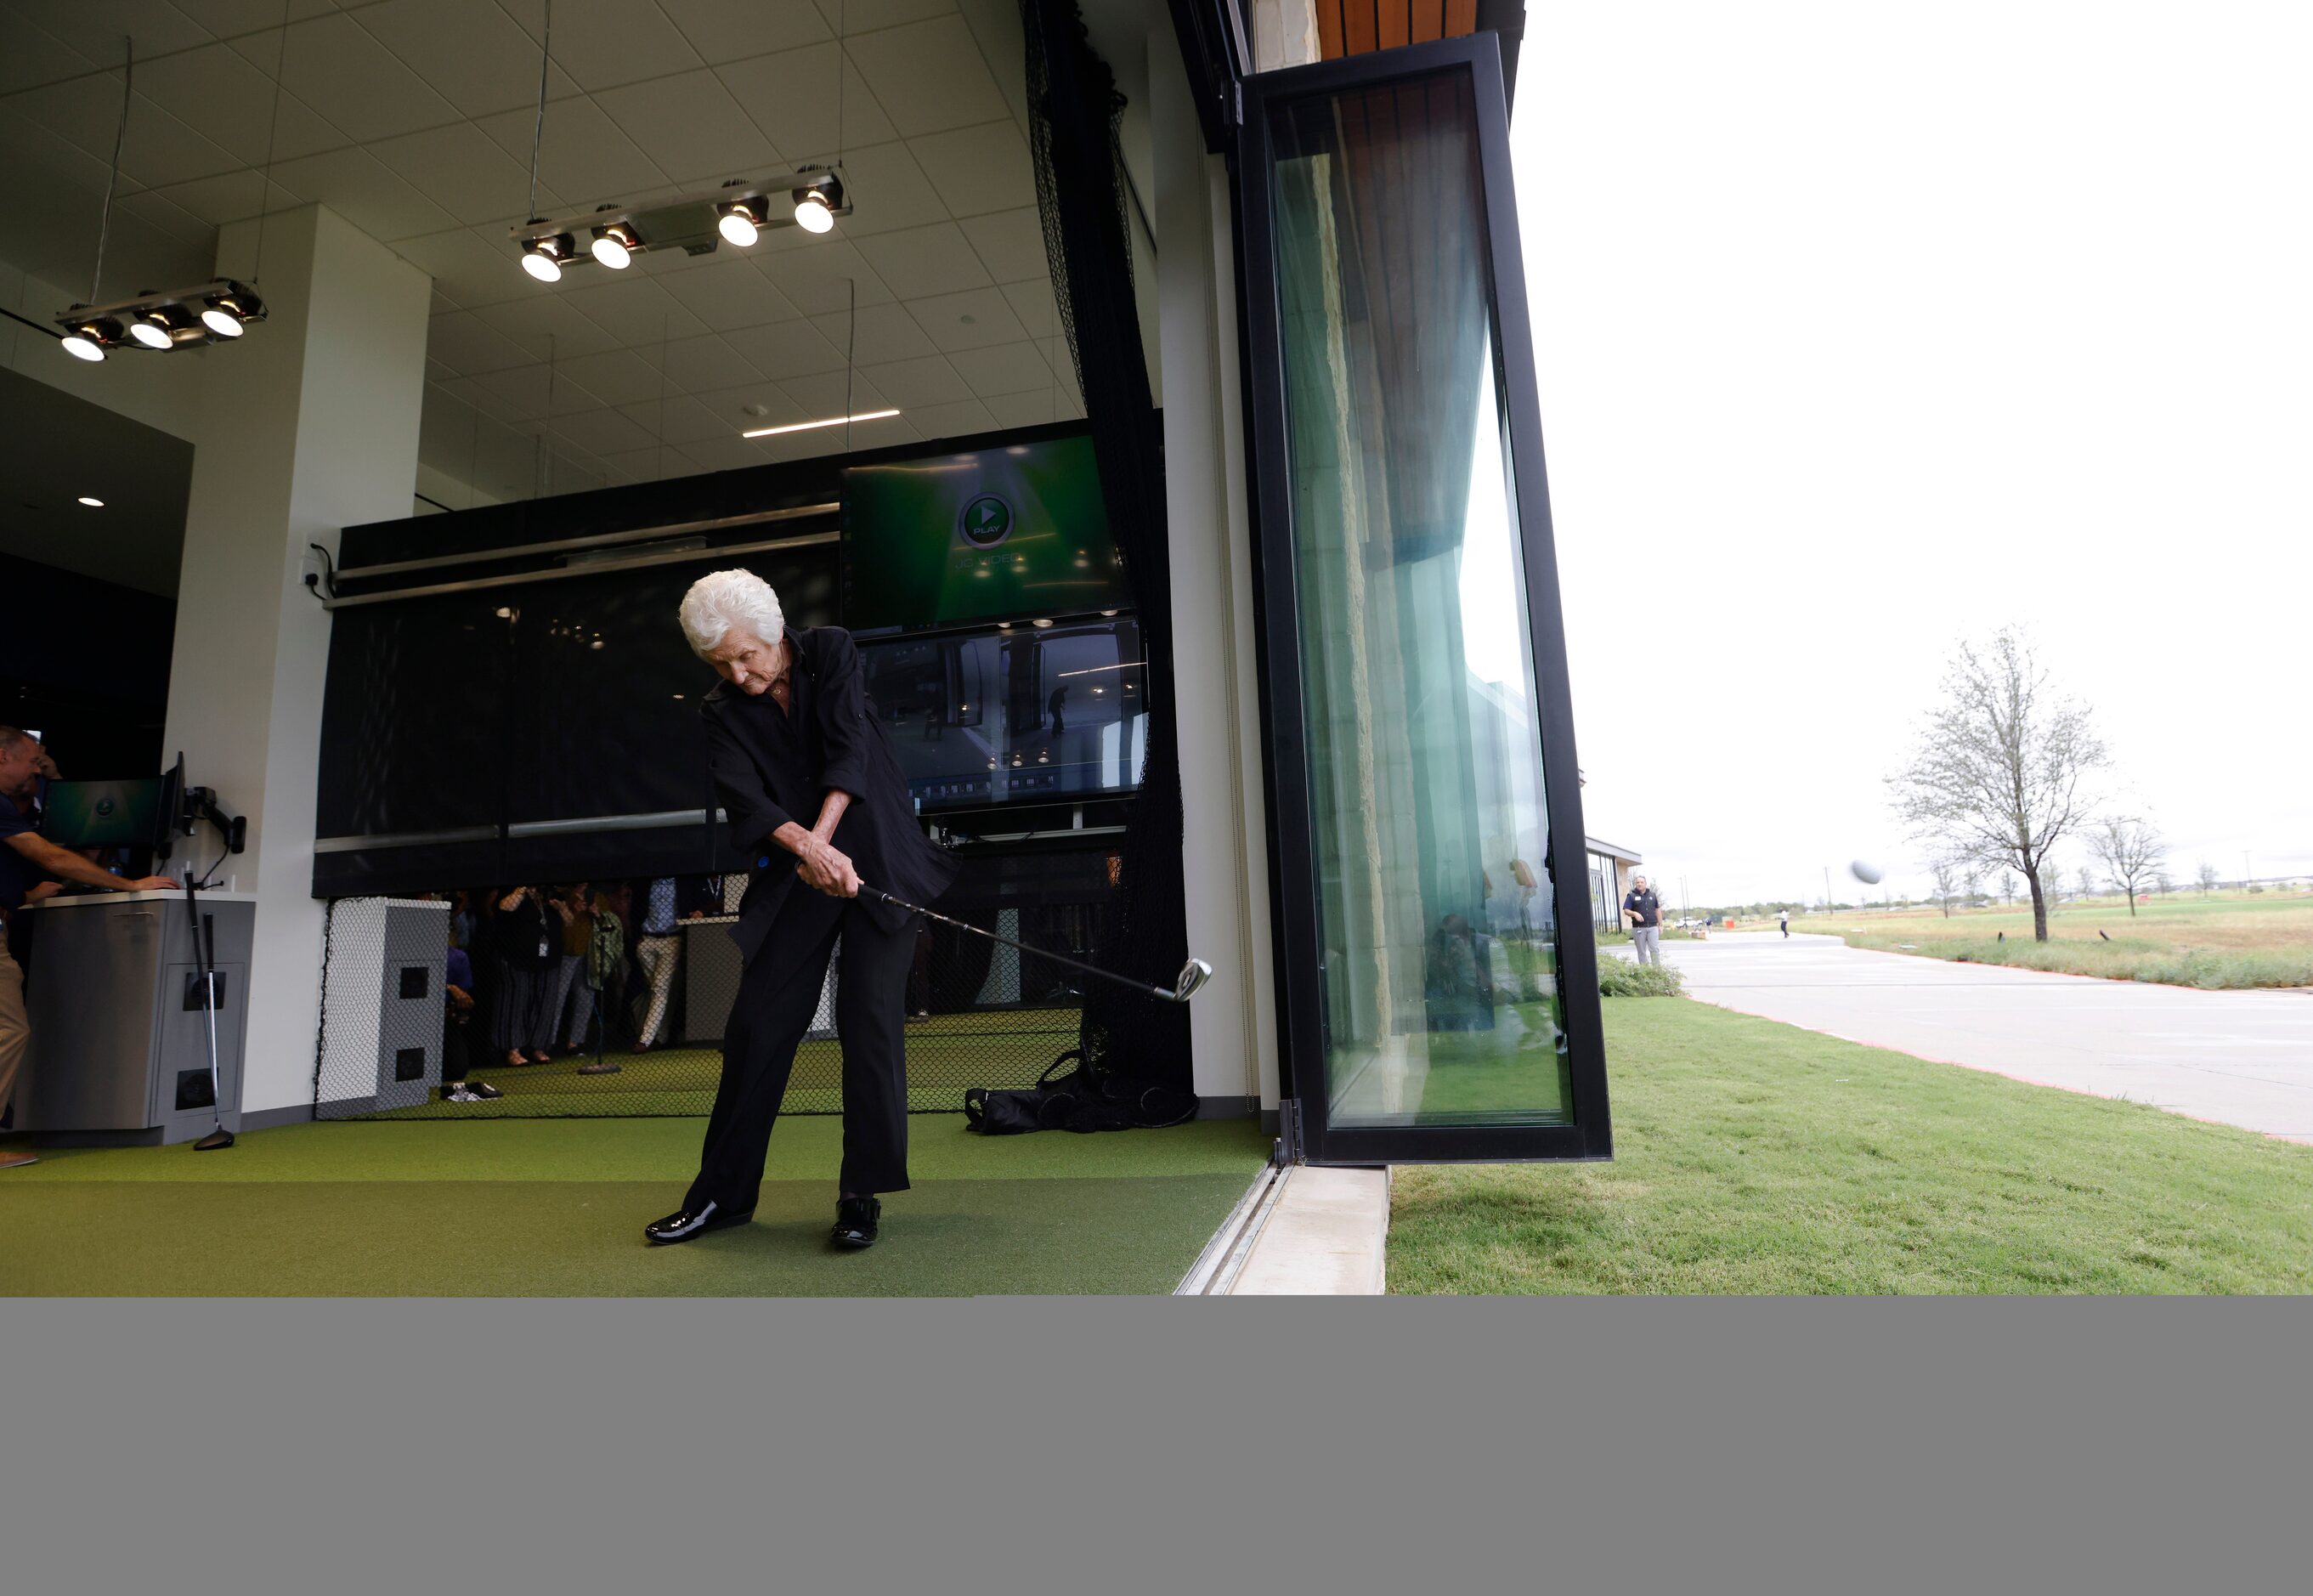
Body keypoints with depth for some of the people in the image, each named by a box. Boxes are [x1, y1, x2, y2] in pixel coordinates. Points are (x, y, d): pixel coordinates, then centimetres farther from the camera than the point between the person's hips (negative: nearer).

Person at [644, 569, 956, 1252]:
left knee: (871, 1021, -6)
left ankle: (863, 1194, 5)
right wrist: (805, 847, -33)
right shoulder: (722, 713, 3)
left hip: (876, 859, -2)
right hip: (793, 880, 3)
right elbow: (743, 799, -13)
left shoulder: (831, 650, -2)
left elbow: (849, 747, -14)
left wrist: (822, 839, -26)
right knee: (756, 1025, 4)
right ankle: (723, 1192, 20)